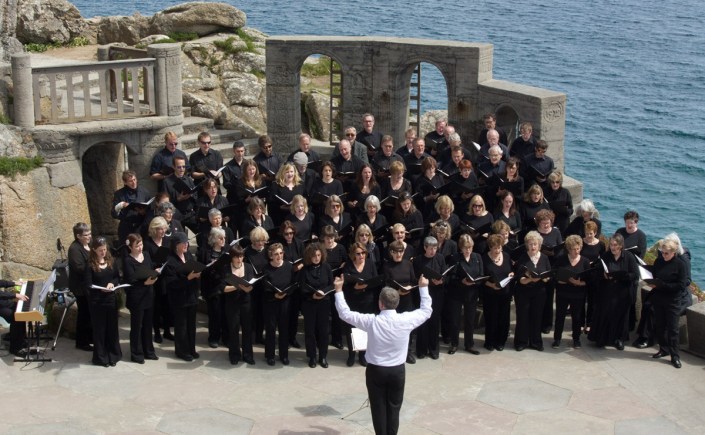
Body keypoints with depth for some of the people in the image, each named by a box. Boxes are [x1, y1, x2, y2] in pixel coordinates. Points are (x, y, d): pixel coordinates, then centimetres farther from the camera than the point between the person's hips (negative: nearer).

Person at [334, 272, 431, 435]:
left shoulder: (372, 321, -17)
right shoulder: (406, 320, -13)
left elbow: (345, 313, -7)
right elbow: (426, 311, 5)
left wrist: (338, 290, 1)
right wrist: (423, 288, 16)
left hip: (375, 370, -1)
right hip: (398, 371, 1)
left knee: (378, 409, 10)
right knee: (394, 409, 13)